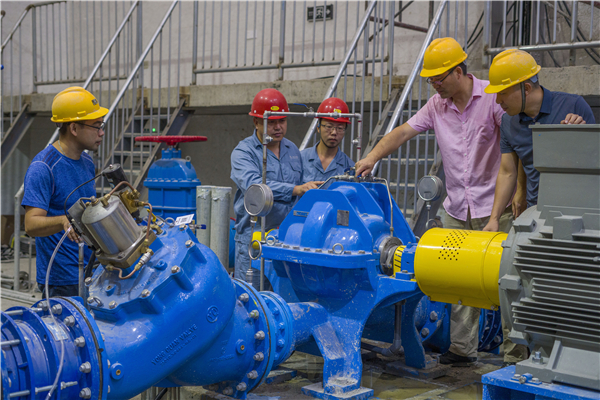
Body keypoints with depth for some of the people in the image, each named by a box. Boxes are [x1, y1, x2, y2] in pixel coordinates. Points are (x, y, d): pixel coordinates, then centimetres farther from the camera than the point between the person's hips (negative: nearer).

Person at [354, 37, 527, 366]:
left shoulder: (492, 97, -8)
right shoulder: (437, 105, 7)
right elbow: (403, 132, 5)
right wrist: (372, 157, -9)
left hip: (494, 206, -5)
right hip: (457, 209, 5)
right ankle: (462, 347, 13)